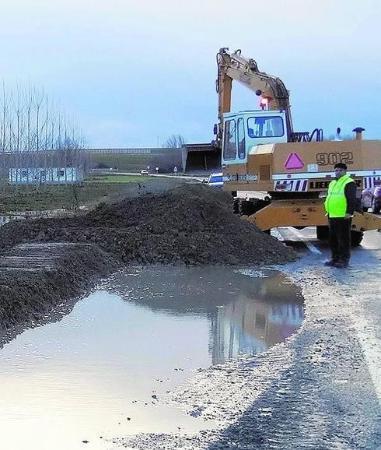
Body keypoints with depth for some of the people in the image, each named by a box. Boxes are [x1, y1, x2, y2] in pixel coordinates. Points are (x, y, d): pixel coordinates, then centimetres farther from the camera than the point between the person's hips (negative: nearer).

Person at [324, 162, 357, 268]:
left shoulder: (349, 183, -8)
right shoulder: (332, 183, 19)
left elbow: (352, 199, -15)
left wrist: (349, 212, -21)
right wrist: (328, 211, 23)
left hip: (343, 217, -9)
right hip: (332, 216, 9)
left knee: (344, 239, -4)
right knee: (333, 239, 14)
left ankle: (344, 260, 0)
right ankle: (335, 258, 22)